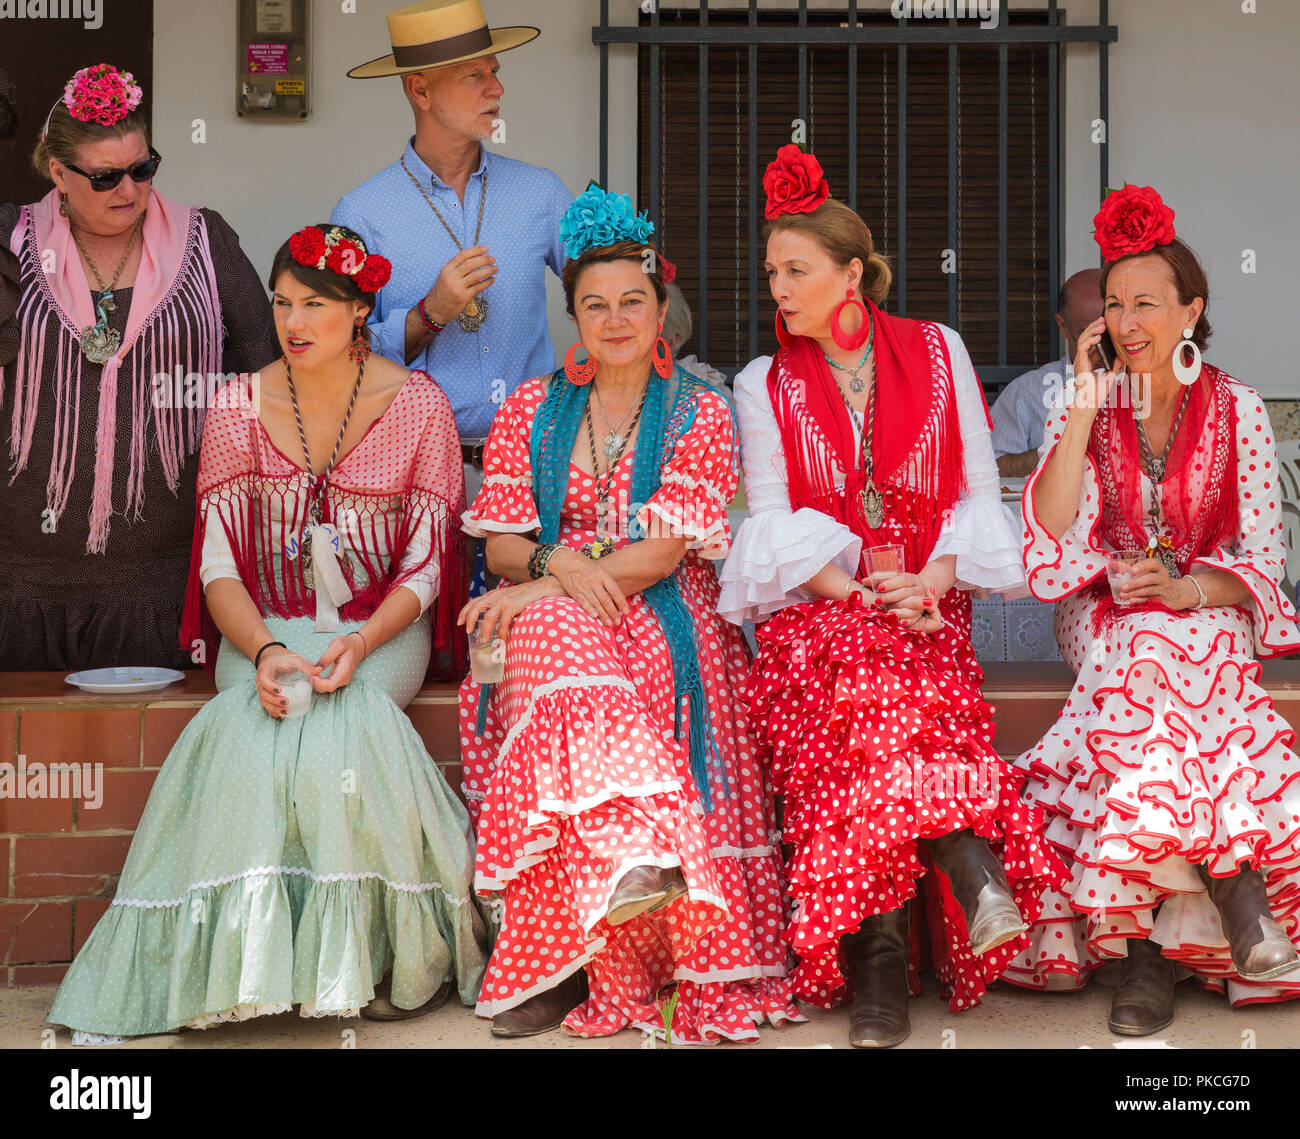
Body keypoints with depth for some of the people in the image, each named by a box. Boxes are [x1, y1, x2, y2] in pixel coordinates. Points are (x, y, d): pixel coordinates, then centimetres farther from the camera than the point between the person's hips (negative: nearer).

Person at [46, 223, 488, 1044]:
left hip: (382, 630, -1)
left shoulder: (419, 406, 0)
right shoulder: (241, 408, 4)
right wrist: (264, 651, -21)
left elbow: (424, 568, -2)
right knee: (256, 721, -32)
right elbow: (220, 566, -1)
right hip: (265, 629, 1)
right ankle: (248, 954, -23)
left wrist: (360, 644, -21)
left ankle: (400, 953, -18)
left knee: (341, 715, -33)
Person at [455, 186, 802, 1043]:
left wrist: (547, 586, -17)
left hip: (665, 617, -2)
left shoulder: (701, 415, 6)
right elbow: (502, 542, 9)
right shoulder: (530, 410, 15)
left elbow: (664, 549, -7)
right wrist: (558, 564, -15)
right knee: (558, 636, -35)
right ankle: (638, 849, -49)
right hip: (550, 610, 2)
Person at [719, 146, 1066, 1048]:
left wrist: (934, 578, -13)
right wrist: (860, 587, -15)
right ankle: (971, 864, -40)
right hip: (813, 604, 0)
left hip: (927, 597, 0)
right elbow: (773, 523, 3)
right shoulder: (764, 387, 13)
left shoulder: (939, 353, 12)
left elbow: (981, 492, 7)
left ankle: (879, 955, -37)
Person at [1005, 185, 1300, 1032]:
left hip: (1211, 615, -1)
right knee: (1140, 651, -35)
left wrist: (1190, 590, -19)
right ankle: (1229, 875, -35)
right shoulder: (1086, 405, 5)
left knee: (1151, 653, -35)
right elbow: (1053, 537, -9)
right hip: (1108, 615, 1)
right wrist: (1085, 410, -13)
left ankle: (1143, 936, -36)